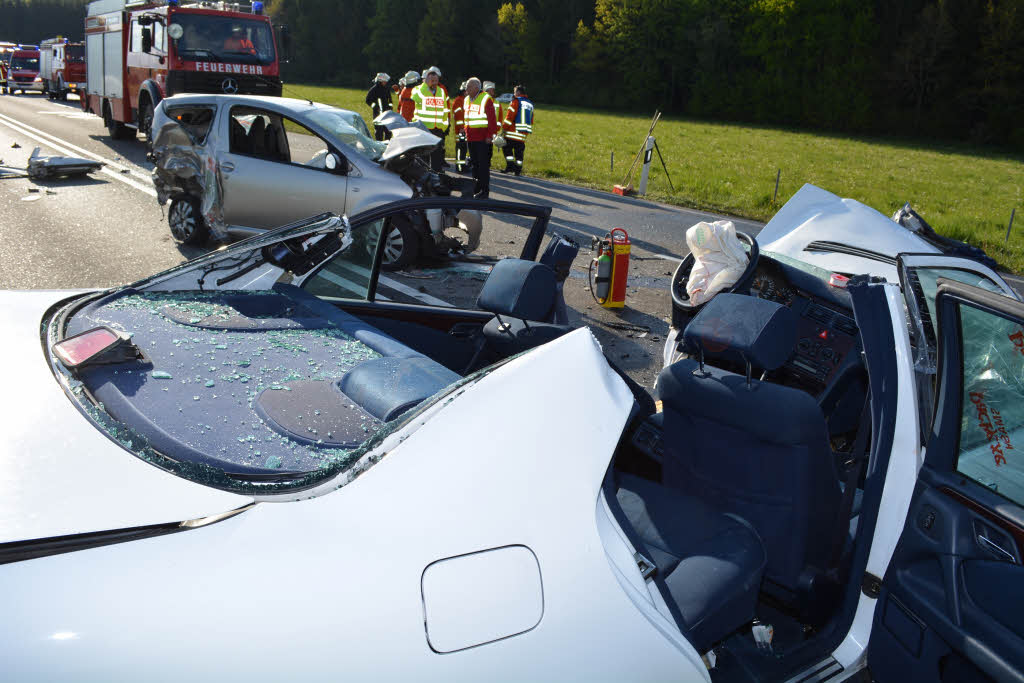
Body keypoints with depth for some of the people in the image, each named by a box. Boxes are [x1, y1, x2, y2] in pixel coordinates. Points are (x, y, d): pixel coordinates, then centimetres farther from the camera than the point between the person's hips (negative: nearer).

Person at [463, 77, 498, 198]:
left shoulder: (486, 99, -8)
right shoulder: (467, 99, 15)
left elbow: (492, 119, -11)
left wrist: (490, 135, -17)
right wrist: (466, 133, 16)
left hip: (482, 138, -8)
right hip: (470, 138, 8)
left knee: (483, 165, -7)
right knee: (474, 164, 12)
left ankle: (485, 191, -4)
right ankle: (477, 188, 21)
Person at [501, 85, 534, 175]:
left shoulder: (516, 101, -6)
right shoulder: (530, 104, 17)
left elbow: (509, 116, -11)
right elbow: (531, 120, 20)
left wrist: (504, 127, -5)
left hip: (513, 132, -6)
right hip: (523, 134, 7)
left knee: (507, 147, 2)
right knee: (519, 151, 9)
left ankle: (510, 165, -6)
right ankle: (518, 169, 9)